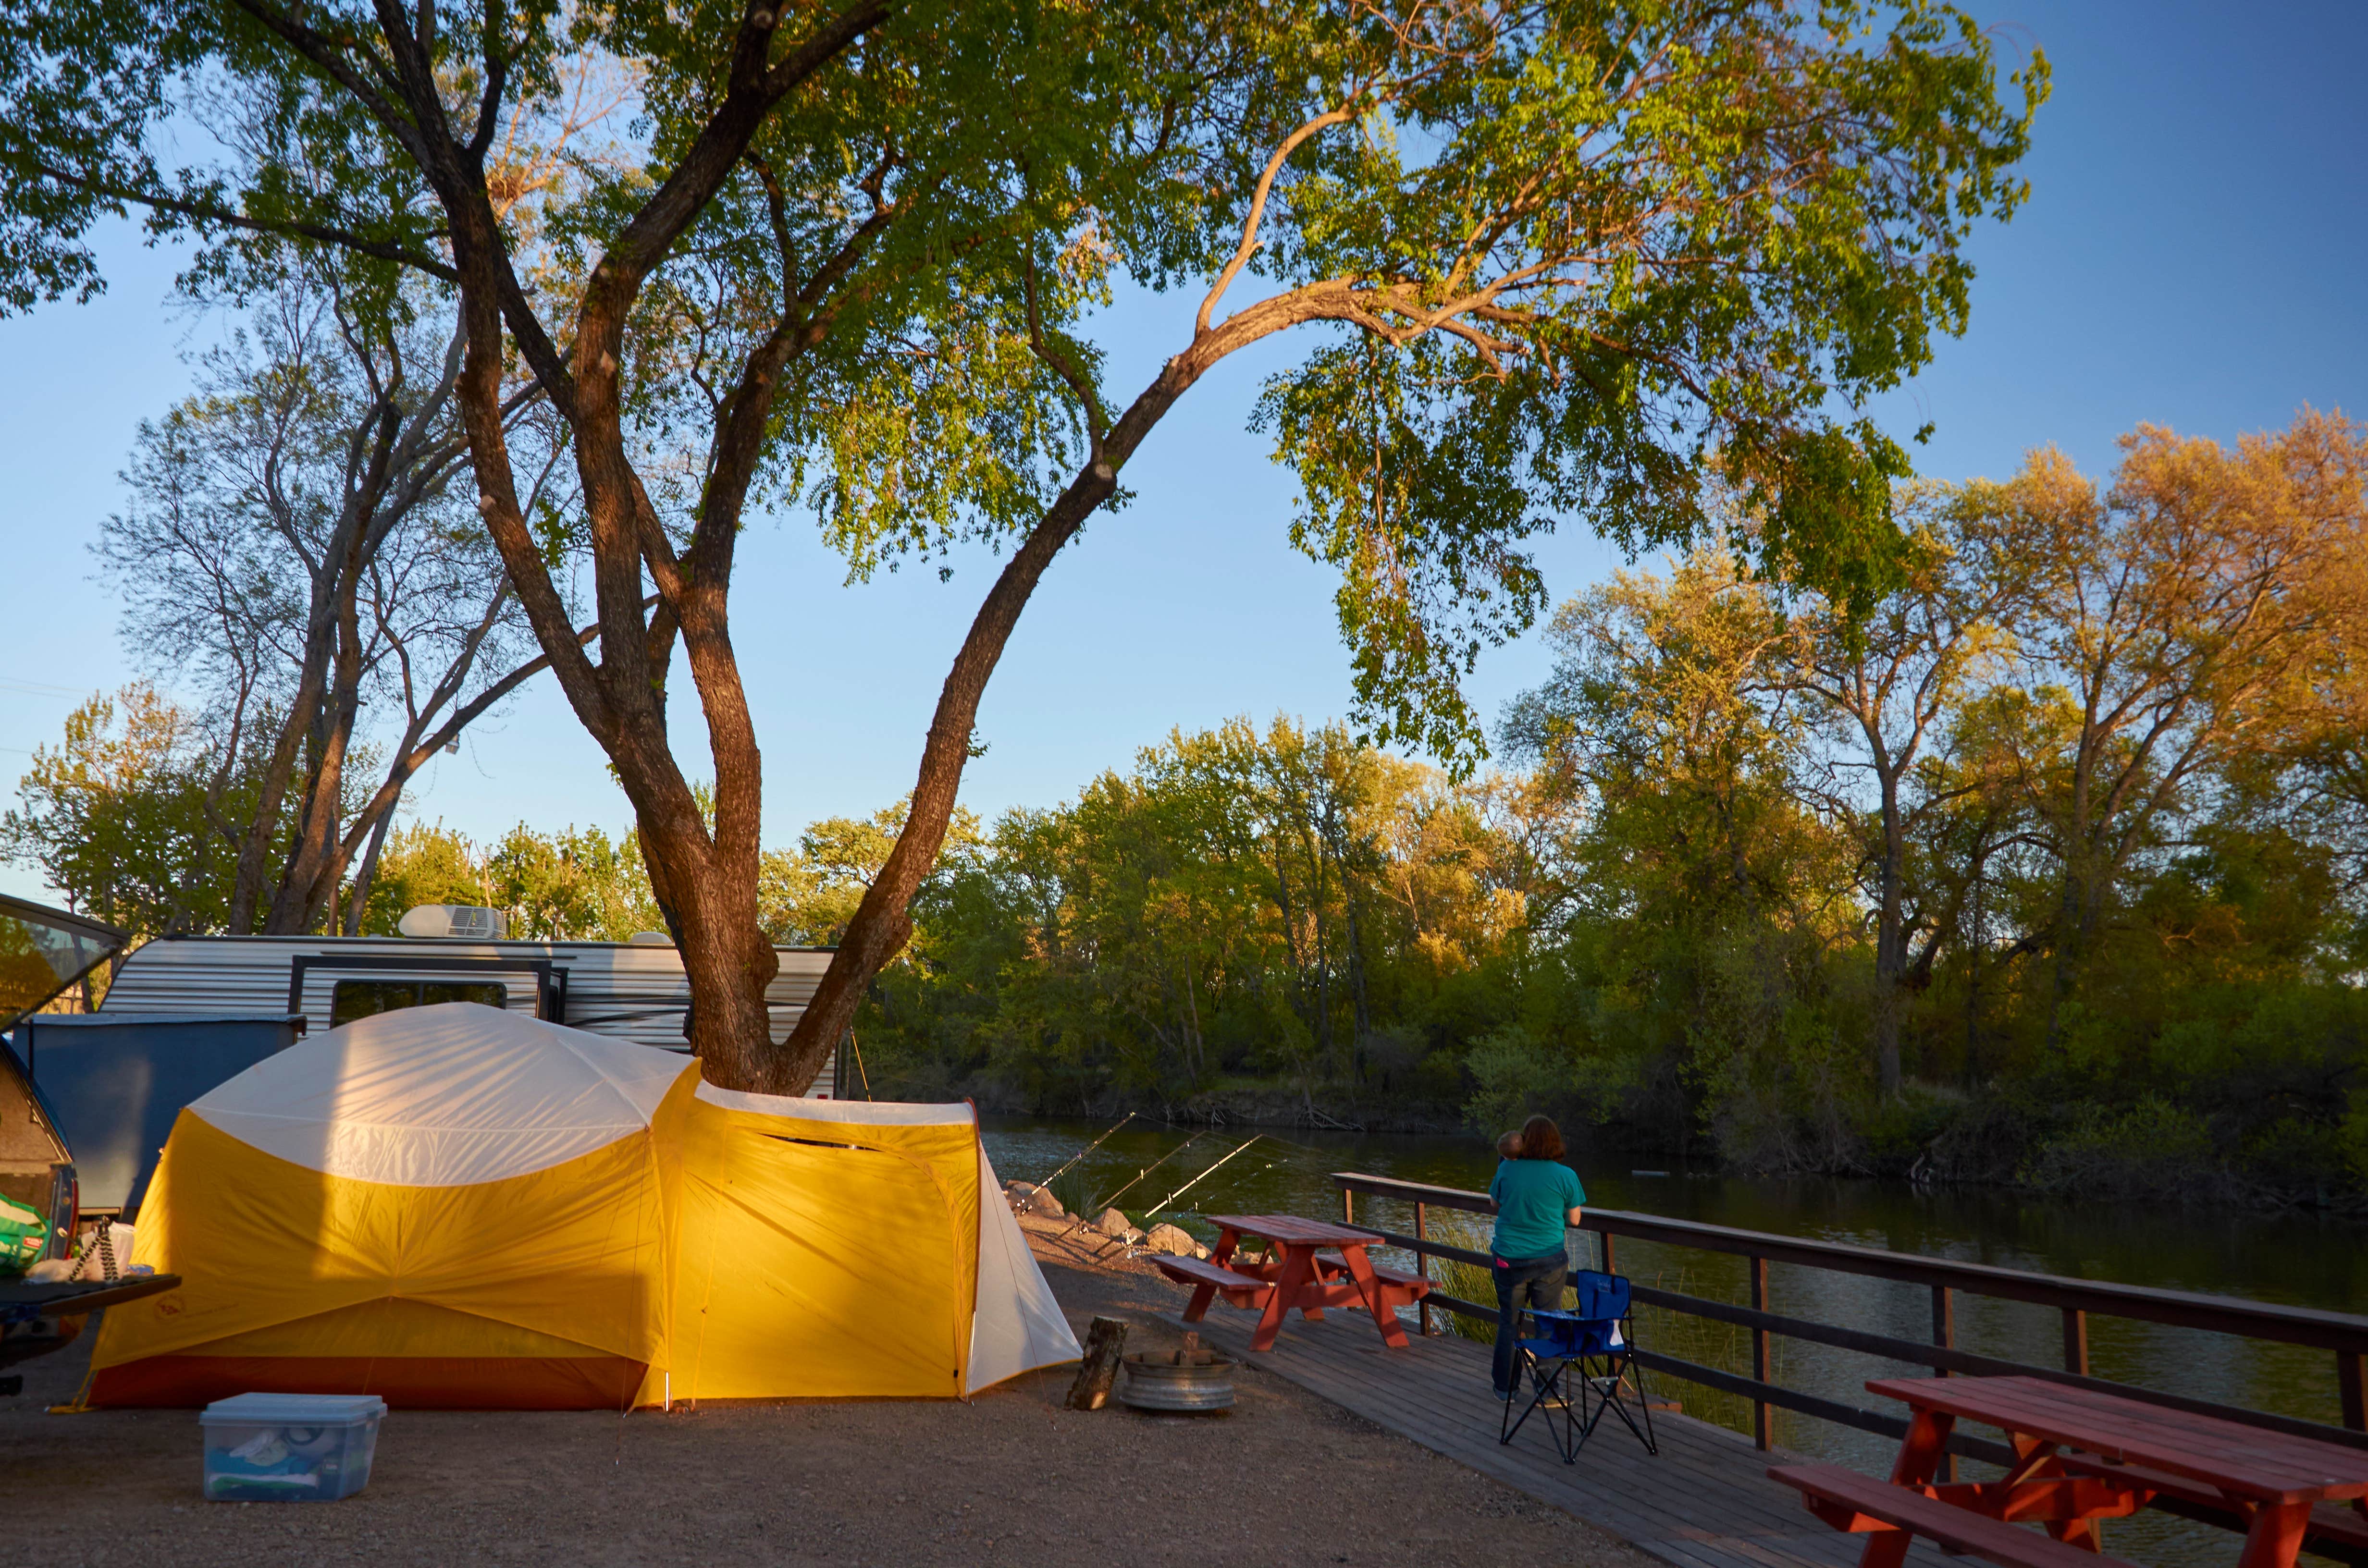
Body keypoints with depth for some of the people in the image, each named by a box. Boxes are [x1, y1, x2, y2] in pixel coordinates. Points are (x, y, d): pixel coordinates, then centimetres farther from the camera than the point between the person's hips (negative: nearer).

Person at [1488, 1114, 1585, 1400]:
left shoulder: (1506, 1170, -5)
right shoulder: (1565, 1176, -8)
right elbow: (1574, 1220, 1)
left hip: (1508, 1258, 1)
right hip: (1548, 1261, -1)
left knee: (1509, 1321, 13)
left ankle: (1505, 1386, 22)